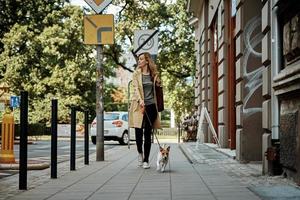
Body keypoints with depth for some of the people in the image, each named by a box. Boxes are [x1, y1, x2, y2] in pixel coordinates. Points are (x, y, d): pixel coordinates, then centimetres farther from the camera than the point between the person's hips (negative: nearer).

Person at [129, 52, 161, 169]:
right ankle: (140, 153, 27)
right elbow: (136, 88, -6)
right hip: (139, 105, -1)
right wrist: (141, 101, -20)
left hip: (151, 105, 1)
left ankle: (146, 160, 6)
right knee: (138, 132, -1)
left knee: (147, 134, 0)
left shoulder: (153, 74, 10)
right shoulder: (136, 74, 5)